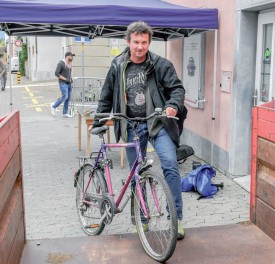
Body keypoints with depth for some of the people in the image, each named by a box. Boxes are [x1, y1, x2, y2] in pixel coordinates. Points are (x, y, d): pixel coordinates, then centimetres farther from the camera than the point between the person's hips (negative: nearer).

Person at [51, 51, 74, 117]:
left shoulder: (69, 64, 15)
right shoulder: (61, 63, -10)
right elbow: (56, 73, -16)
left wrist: (71, 79, 10)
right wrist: (64, 79, -17)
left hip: (69, 84, 8)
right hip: (63, 84, -8)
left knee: (68, 98, 4)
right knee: (65, 97, -16)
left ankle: (65, 113, 9)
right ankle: (53, 106, 4)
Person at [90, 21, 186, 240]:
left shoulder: (161, 65, -3)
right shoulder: (118, 67, 5)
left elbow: (177, 88, -6)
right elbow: (107, 98, 13)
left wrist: (173, 105, -26)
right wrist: (97, 122, 14)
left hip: (157, 123, -2)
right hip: (131, 126, 3)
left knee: (170, 165, -18)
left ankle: (177, 218, -5)